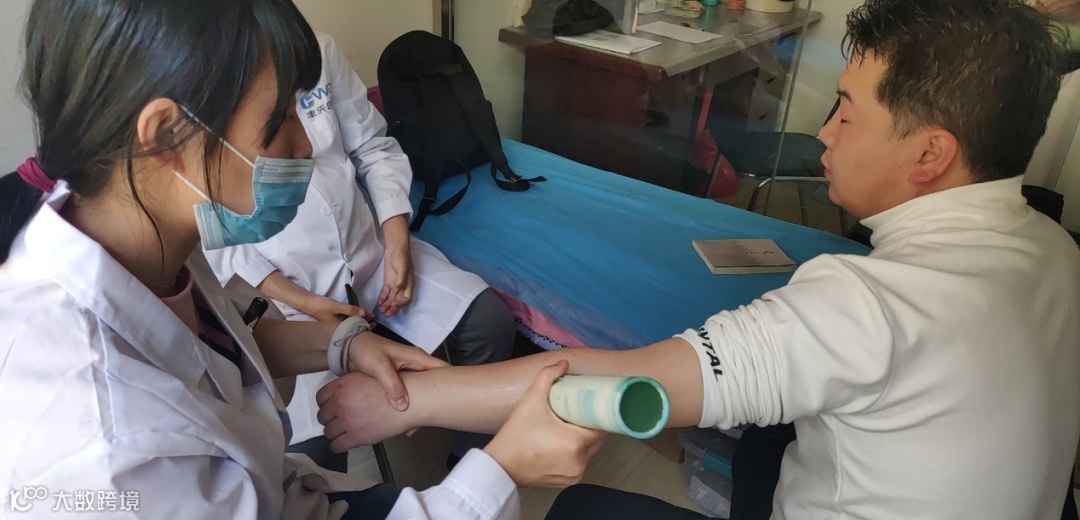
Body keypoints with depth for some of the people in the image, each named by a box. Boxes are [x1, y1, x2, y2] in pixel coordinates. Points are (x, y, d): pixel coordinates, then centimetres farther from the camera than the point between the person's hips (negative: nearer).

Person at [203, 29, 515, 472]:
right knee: (312, 446, -22)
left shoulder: (316, 49, 0)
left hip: (369, 248, 5)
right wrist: (303, 303, -16)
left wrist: (397, 244, -6)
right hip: (281, 288, -4)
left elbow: (376, 149, 6)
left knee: (491, 321, -12)